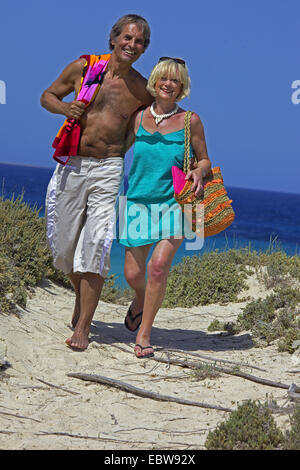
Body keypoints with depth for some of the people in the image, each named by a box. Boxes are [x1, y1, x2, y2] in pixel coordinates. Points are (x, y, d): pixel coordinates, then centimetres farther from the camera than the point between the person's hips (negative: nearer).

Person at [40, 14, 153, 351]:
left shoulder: (142, 90, 4)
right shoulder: (83, 68, 2)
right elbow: (47, 95, 13)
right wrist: (64, 107, -9)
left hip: (108, 170, -1)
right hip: (71, 166, 1)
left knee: (95, 245, -10)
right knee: (64, 244, 7)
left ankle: (83, 326, -5)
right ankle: (82, 297, 36)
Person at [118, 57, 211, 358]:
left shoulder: (190, 121, 1)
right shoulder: (139, 117, 7)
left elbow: (205, 160, 8)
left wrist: (199, 171, -14)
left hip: (174, 202, -2)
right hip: (139, 200, 3)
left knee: (159, 265, -19)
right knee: (133, 273, 2)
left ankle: (143, 334, -6)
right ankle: (141, 299, 40)